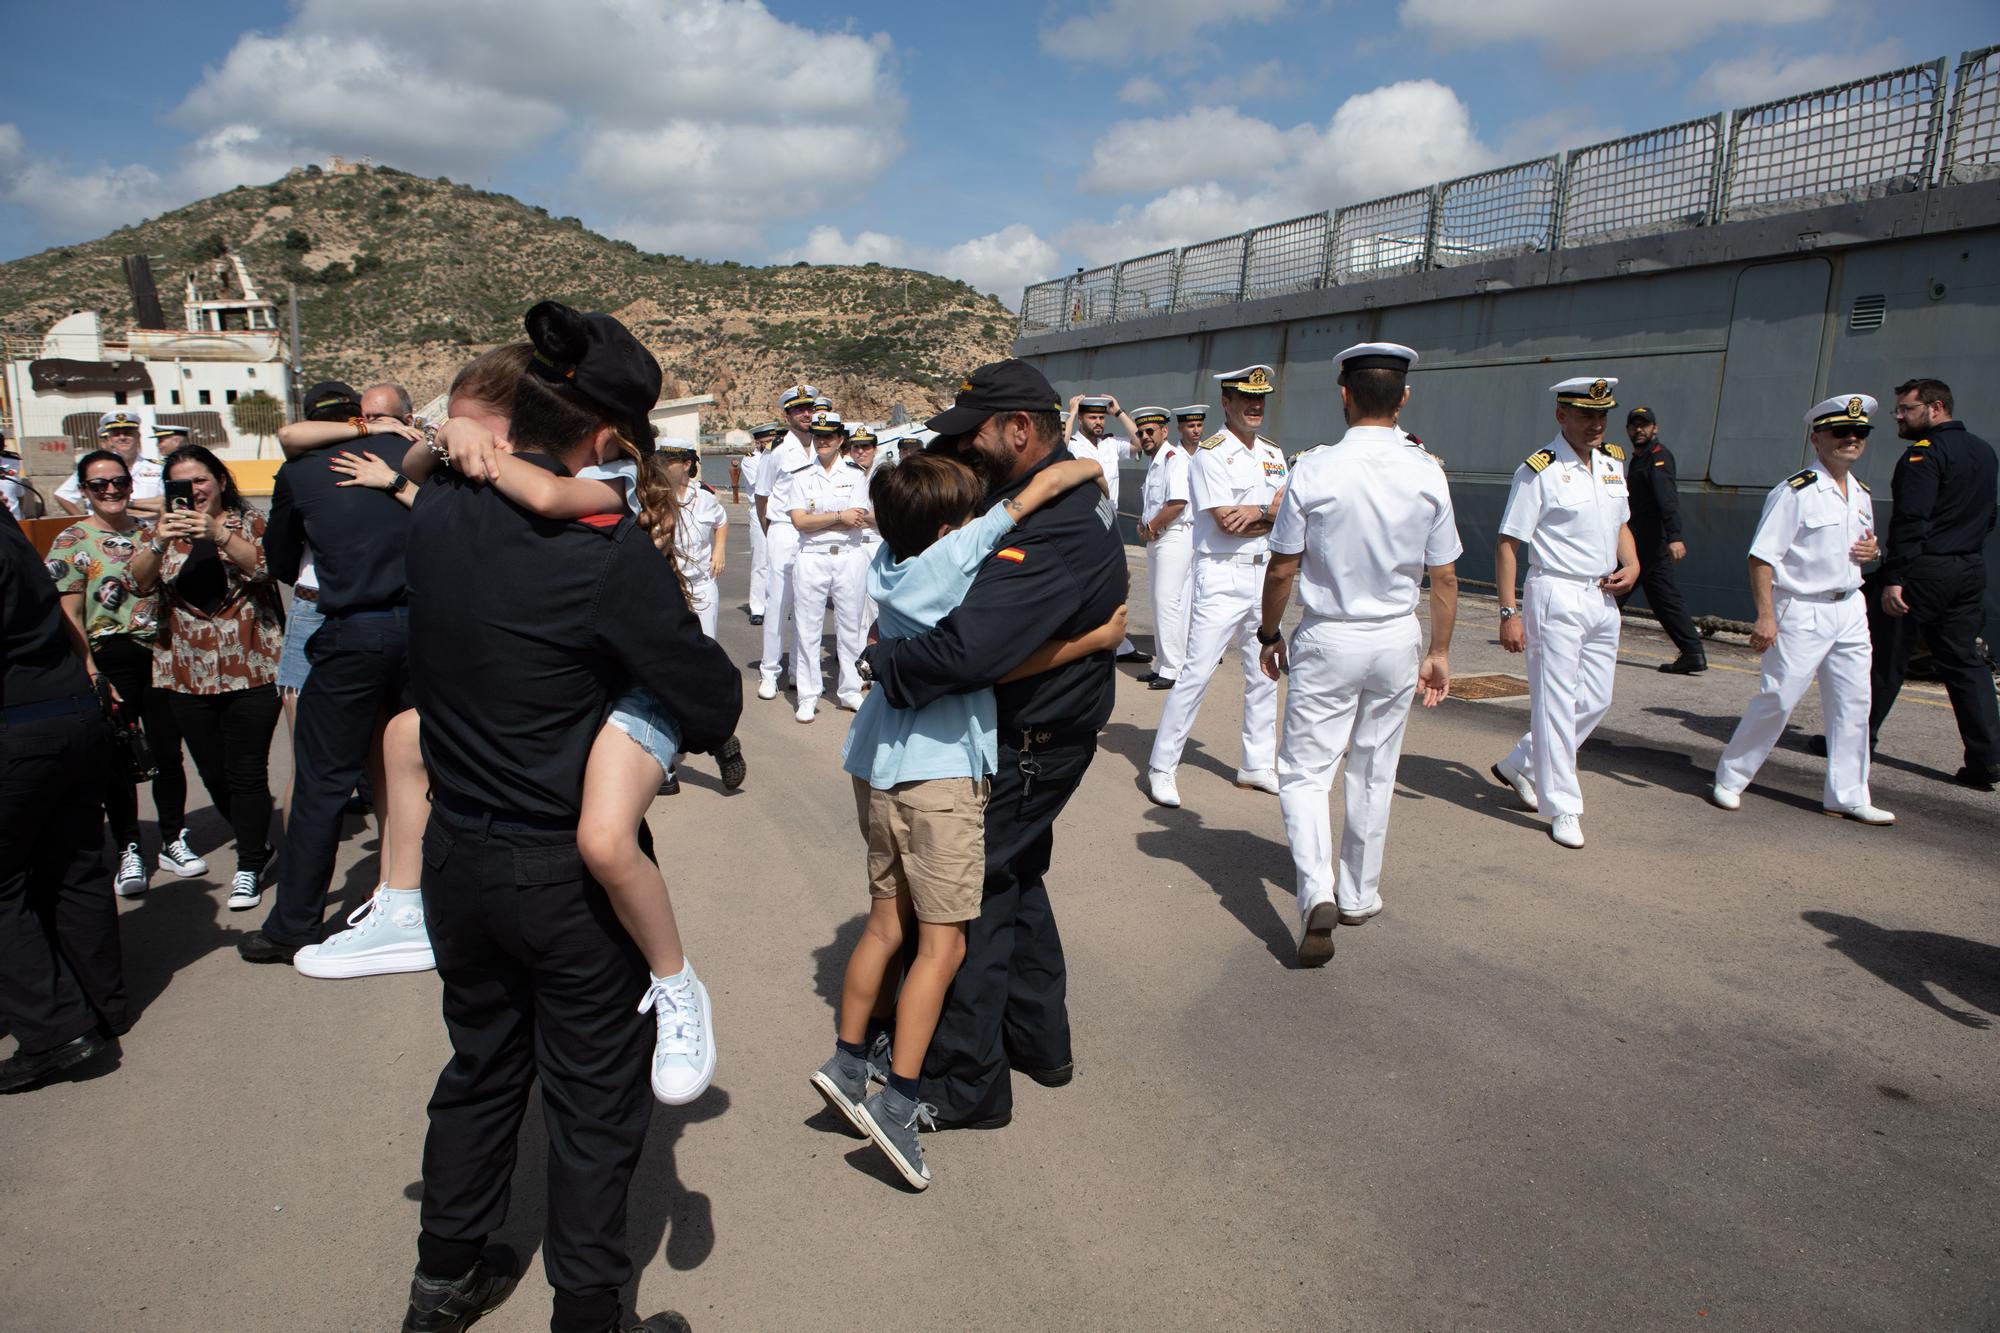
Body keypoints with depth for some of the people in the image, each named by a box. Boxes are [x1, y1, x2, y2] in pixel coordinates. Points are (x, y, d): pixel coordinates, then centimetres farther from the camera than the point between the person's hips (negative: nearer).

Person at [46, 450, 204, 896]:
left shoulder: (150, 531, 10)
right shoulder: (71, 542, -2)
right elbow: (70, 618, -7)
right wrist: (91, 674, -13)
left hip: (160, 654, 3)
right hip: (110, 661, -3)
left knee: (168, 753, 7)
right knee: (117, 760, 4)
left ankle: (174, 843, 21)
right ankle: (128, 853, 15)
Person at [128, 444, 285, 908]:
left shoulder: (248, 521, 5)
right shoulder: (168, 529, 13)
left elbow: (265, 566, -14)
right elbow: (139, 583, -1)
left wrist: (219, 533, -29)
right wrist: (159, 542, -20)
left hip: (251, 669, -4)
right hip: (188, 674, 4)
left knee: (247, 773, -6)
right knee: (213, 774, 9)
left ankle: (249, 868, 5)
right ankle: (256, 844, 30)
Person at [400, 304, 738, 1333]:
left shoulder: (435, 512, -5)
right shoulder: (608, 549, -25)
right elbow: (714, 707, -21)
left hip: (456, 853, 7)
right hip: (568, 875, -6)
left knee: (482, 1065, 26)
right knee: (594, 1102, 13)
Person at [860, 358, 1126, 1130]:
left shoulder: (1053, 531, -29)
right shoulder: (1065, 486, 6)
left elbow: (969, 649, -40)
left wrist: (881, 662, -22)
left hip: (1031, 742, -10)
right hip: (1039, 727, 10)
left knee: (969, 892, 0)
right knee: (1013, 878, 22)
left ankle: (964, 1087, 15)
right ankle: (1040, 1042, 38)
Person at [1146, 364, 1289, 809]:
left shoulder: (1273, 455, 14)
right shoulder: (1211, 452, -9)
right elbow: (1227, 524, -17)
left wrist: (1254, 512, -17)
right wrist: (1271, 514, -5)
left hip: (1265, 573, 8)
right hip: (1222, 576, -7)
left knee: (1264, 673, 12)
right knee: (1197, 672, -10)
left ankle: (1258, 765, 24)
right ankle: (1161, 767, 0)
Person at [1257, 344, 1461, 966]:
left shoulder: (1313, 469, -13)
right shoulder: (1427, 472, -5)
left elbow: (1281, 570, -9)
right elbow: (1444, 577, 0)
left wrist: (1269, 634, 7)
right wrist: (1439, 652, 12)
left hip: (1327, 640, -3)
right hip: (1397, 639, 3)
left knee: (1304, 772, 4)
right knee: (1374, 775, 16)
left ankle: (1317, 893, -15)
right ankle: (1359, 896, 30)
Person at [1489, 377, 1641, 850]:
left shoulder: (1612, 465, 11)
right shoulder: (1539, 471, -12)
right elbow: (1508, 544, -13)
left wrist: (1632, 563, 4)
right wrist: (1509, 612, -19)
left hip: (1603, 598, 8)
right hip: (1557, 597, -8)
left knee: (1595, 701, 12)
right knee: (1556, 703, -3)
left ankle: (1519, 765, 29)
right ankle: (1563, 808, 6)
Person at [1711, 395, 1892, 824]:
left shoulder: (1861, 494, 12)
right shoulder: (1795, 492, -13)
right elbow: (1762, 556, -16)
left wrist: (1871, 550, 2)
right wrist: (1765, 615, -22)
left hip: (1850, 609, 8)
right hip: (1802, 611, -8)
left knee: (1853, 703, 9)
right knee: (1778, 698, -6)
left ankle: (1847, 796, 20)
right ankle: (1729, 778, 11)